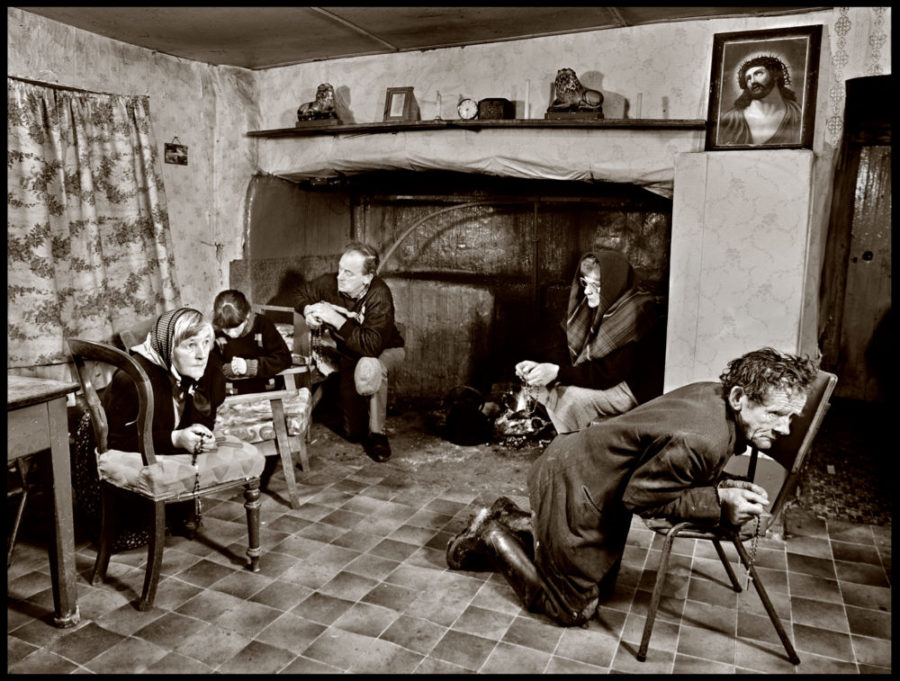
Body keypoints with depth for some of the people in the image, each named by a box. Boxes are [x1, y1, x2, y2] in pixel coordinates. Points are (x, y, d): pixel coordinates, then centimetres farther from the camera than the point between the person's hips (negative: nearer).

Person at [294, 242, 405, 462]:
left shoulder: (379, 296, -32)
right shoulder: (330, 283, -18)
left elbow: (372, 347, -43)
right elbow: (302, 295, 6)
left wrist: (335, 319, -40)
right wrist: (308, 312, -17)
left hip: (384, 352, -4)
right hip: (346, 357, 4)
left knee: (368, 368, -42)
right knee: (353, 433, -3)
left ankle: (376, 434, -22)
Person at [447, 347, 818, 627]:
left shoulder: (715, 394, -7)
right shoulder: (700, 441, -36)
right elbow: (638, 498, -24)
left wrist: (725, 493, -8)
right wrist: (718, 503, -24)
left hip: (590, 466, 10)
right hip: (571, 484, -10)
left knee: (602, 587, 25)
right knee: (574, 609, 4)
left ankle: (510, 520, 31)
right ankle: (492, 539, 16)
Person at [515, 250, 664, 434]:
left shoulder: (633, 314, -22)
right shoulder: (603, 308, 3)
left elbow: (610, 374, -24)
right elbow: (579, 359, 1)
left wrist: (558, 372, -28)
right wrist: (540, 367, -14)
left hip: (637, 391, -9)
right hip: (611, 382, 9)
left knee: (564, 397, -24)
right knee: (546, 386, -5)